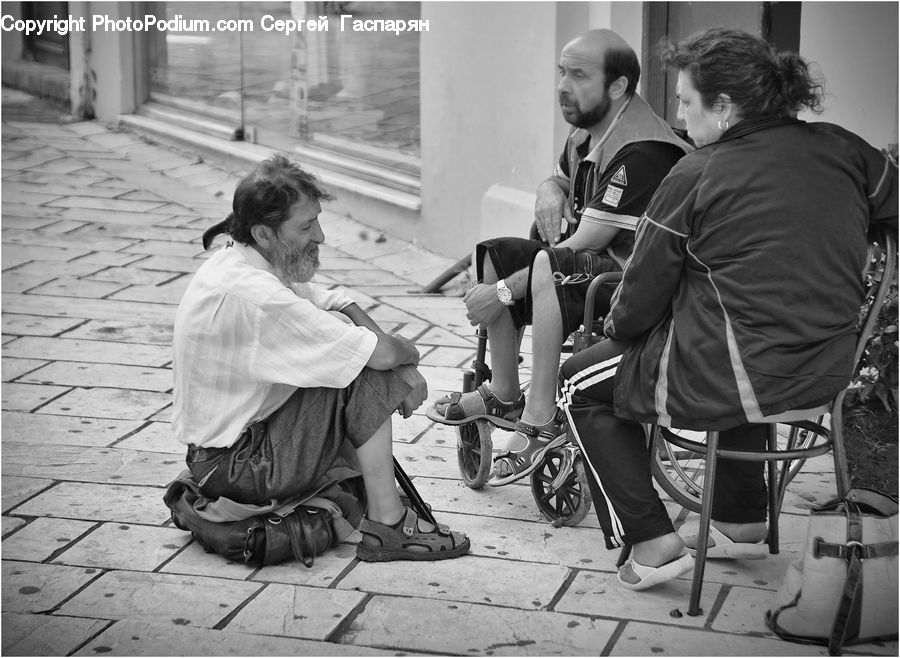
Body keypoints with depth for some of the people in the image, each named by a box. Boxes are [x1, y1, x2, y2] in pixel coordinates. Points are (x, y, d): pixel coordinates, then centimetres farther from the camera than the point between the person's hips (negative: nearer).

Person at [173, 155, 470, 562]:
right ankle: (386, 524, -8)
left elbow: (341, 306, 8)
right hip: (241, 469, -10)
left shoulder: (240, 261, 2)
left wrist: (402, 368, -4)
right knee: (367, 373, -14)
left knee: (339, 331, 11)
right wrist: (408, 353, -4)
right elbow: (381, 353, -27)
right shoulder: (254, 296, -29)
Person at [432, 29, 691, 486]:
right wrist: (549, 191, 1)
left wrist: (504, 292, -19)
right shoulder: (587, 133, 7)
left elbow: (581, 245, -26)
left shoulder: (641, 152, -24)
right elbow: (560, 179, 29)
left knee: (550, 268, -35)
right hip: (599, 263, 11)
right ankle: (503, 394, 17)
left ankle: (540, 422, -29)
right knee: (495, 255, 7)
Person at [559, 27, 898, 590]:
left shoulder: (695, 177, -12)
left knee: (582, 387, 16)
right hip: (831, 371, 7)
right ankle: (744, 520, 40)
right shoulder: (842, 151, 1)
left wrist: (617, 325, 18)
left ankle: (651, 541, 12)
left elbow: (641, 299, -5)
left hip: (741, 382, -7)